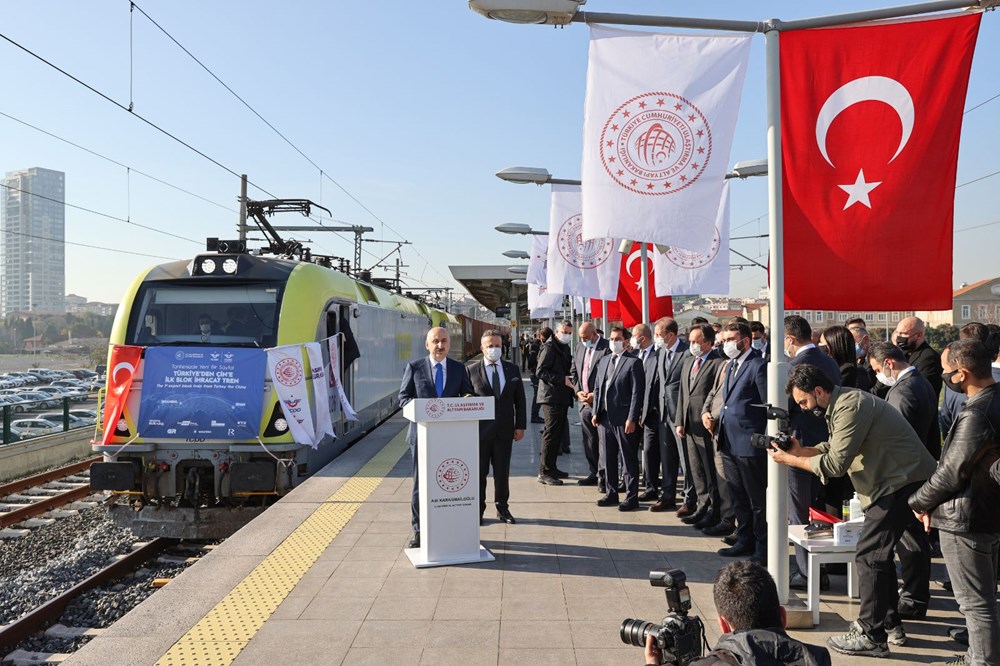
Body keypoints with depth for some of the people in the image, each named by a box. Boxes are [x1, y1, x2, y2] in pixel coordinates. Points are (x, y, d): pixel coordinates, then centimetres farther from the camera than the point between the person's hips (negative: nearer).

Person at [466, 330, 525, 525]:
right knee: (479, 472, 6)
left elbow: (519, 400, 8)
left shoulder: (512, 369, 7)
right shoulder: (471, 370, -2)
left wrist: (520, 425, 2)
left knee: (502, 472, 10)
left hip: (504, 430, 3)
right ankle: (477, 510, 17)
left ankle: (502, 509, 23)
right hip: (479, 429, -2)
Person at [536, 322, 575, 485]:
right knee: (551, 433, -8)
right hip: (551, 397, -9)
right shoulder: (549, 347, -9)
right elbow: (541, 372, -16)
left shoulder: (565, 348, 18)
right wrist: (562, 379, -20)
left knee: (558, 433, 13)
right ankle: (544, 472, -3)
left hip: (562, 397, 9)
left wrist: (570, 379, 8)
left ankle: (551, 467, 22)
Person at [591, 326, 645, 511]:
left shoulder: (633, 363, -8)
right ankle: (611, 493, 25)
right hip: (605, 417, 7)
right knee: (607, 459, 14)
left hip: (624, 419, -7)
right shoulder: (603, 361, 14)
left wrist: (632, 419, -16)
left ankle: (632, 497, 11)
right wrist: (596, 412, 8)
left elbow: (637, 392, -12)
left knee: (629, 460, 2)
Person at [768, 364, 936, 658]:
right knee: (879, 553, 17)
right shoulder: (840, 403, 10)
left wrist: (789, 460, -13)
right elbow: (835, 448, 15)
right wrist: (800, 450, 1)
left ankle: (871, 636, 0)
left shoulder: (850, 407, -22)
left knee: (870, 555, -7)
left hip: (903, 482, -11)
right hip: (897, 480, 11)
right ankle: (889, 622, 29)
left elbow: (835, 464, -22)